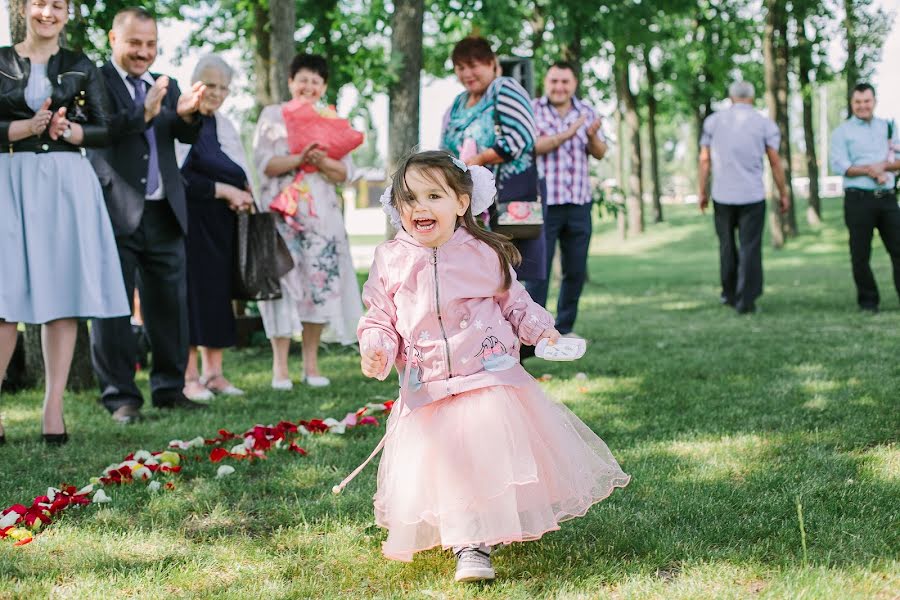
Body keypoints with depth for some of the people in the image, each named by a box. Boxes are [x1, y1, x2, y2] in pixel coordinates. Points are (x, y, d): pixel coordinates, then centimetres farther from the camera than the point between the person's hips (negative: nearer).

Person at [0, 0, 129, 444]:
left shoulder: (81, 67, 11)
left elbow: (105, 130, 7)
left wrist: (69, 131, -9)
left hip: (67, 185, 1)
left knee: (63, 293, -1)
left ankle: (53, 408, 3)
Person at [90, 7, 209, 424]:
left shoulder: (166, 87, 16)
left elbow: (187, 137, 3)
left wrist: (187, 115, -18)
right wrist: (144, 112, -28)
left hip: (164, 214, 5)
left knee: (169, 305, 9)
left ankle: (170, 390, 18)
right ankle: (120, 397, 6)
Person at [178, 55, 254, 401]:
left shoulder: (225, 126, 17)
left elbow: (240, 174, 21)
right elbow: (181, 178, -15)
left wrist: (243, 194, -1)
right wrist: (224, 190, -15)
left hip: (222, 225, 7)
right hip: (191, 223, -7)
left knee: (220, 293, 6)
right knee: (193, 292, -7)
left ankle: (213, 372, 11)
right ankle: (189, 376, -2)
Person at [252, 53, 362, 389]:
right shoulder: (273, 116, 8)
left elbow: (347, 173, 6)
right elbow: (264, 163, -5)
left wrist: (323, 162, -14)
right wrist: (300, 159, -19)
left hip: (321, 213, 3)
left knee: (320, 283, -1)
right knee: (285, 281, -7)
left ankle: (311, 365, 7)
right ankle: (280, 367, -5)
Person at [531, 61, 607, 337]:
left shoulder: (586, 112, 10)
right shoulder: (532, 110, -4)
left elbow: (600, 153, 8)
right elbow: (530, 146, -18)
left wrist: (593, 137, -13)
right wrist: (567, 134, -25)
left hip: (579, 203, 5)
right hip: (543, 202, -5)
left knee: (576, 271, 9)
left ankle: (564, 328, 21)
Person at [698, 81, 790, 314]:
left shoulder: (713, 121, 5)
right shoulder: (764, 123, 0)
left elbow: (704, 159, 3)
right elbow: (775, 162, 0)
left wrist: (702, 192, 9)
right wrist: (783, 193, 8)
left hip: (722, 195, 2)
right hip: (753, 195, -2)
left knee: (727, 245, 16)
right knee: (750, 247, 0)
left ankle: (730, 294, 25)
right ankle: (745, 301, -3)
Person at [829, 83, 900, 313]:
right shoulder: (842, 132, 4)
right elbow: (839, 164, -9)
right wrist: (870, 170, -15)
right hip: (859, 199, -3)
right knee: (861, 254, 2)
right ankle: (868, 300, 13)